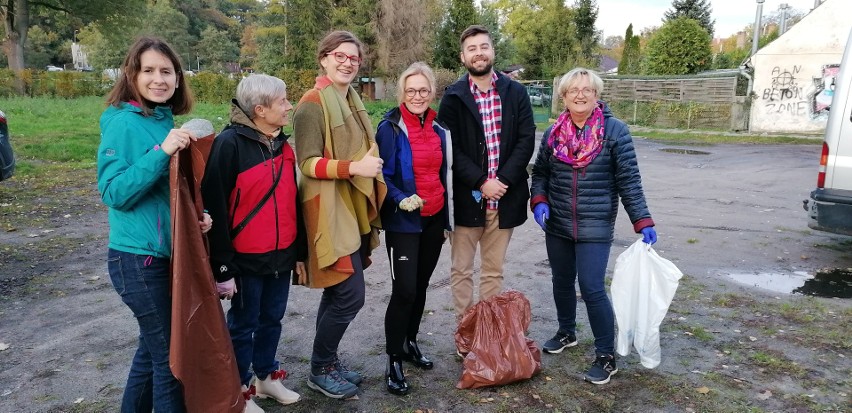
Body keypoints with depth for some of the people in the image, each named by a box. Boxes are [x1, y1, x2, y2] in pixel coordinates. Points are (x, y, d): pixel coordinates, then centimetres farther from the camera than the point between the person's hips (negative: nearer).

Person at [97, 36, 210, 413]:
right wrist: (161, 151, -29)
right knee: (170, 354, 4)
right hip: (138, 258, -7)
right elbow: (114, 193, -21)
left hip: (169, 253, 7)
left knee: (154, 348, 18)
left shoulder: (167, 122, 7)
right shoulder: (122, 123, -15)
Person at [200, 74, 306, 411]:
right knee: (243, 324, 10)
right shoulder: (230, 144, -16)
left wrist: (300, 251, 14)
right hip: (247, 258, -6)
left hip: (281, 255, 6)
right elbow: (216, 208, -16)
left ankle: (267, 376, 38)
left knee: (272, 319, 19)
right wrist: (223, 267, -16)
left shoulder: (282, 145, 7)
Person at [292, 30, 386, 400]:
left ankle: (328, 361, 29)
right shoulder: (313, 103, -11)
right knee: (350, 294, -7)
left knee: (338, 293, 14)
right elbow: (308, 163, -17)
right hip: (331, 210, -8)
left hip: (355, 208, 8)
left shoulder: (351, 101, 15)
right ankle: (319, 370, 13)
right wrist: (353, 168, -27)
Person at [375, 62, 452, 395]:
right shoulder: (390, 128, -10)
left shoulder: (439, 129, 8)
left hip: (434, 219, 6)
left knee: (420, 286, 14)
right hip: (404, 221, -5)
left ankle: (410, 343, 32)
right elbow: (381, 176, -10)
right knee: (404, 289, -8)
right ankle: (393, 361, 5)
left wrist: (446, 220, 15)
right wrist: (401, 199, -28)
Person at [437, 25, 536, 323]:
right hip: (466, 197, -1)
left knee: (494, 271, 12)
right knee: (461, 270, 6)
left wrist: (503, 181, -12)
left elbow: (526, 140, -1)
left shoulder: (516, 93, 4)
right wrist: (481, 183, -14)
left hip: (504, 197, 2)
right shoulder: (453, 97, -1)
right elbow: (449, 147, -7)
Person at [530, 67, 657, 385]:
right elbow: (540, 173, 12)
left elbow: (629, 180, -8)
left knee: (592, 288, -8)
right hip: (557, 226, 5)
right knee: (562, 281, 17)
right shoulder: (553, 133, 3)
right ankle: (566, 332, 39)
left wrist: (643, 222, -13)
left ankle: (606, 355, 7)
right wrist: (539, 201, -6)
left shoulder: (615, 131, -8)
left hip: (595, 227, -4)